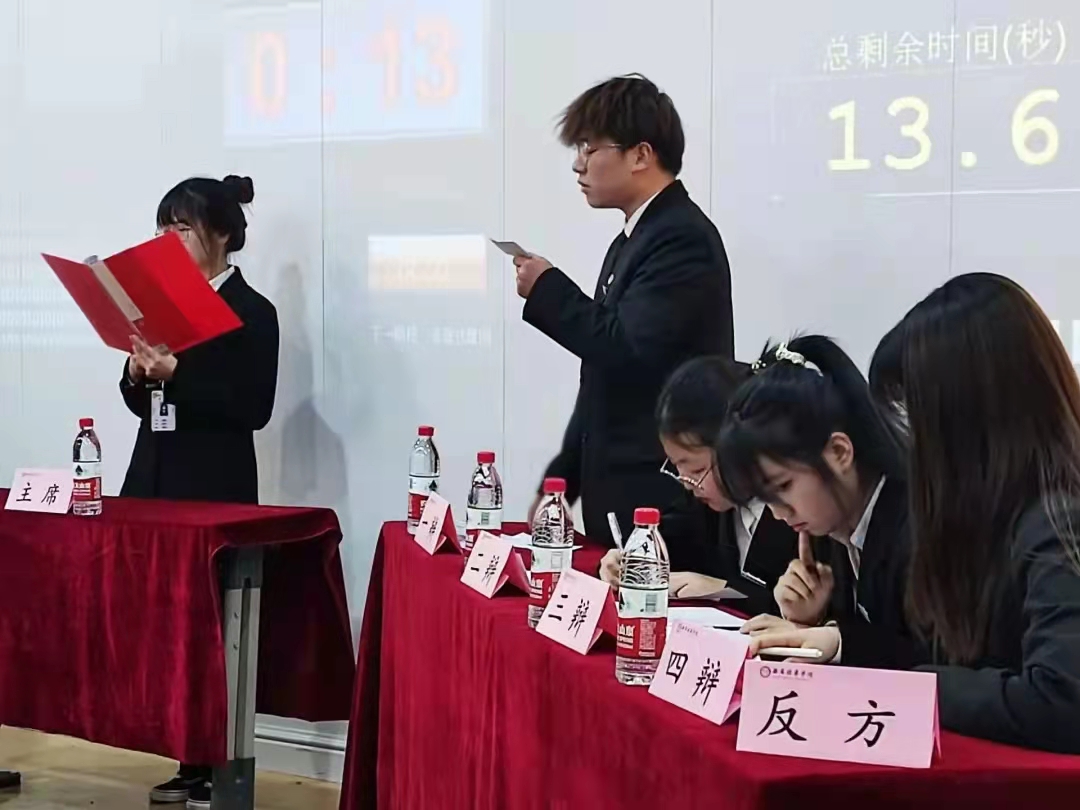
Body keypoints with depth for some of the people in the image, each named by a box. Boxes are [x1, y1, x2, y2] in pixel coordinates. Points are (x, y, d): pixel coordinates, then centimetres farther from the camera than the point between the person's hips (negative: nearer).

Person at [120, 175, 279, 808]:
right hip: (155, 477, 7)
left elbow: (253, 408, -14)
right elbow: (142, 405, 17)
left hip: (216, 487, -6)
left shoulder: (252, 312, -6)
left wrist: (175, 373, -19)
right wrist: (140, 373, -5)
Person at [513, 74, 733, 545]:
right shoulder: (632, 240, 17)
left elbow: (629, 350, -24)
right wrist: (561, 483, 18)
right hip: (619, 493, 9)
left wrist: (547, 290, -11)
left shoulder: (682, 237, -13)